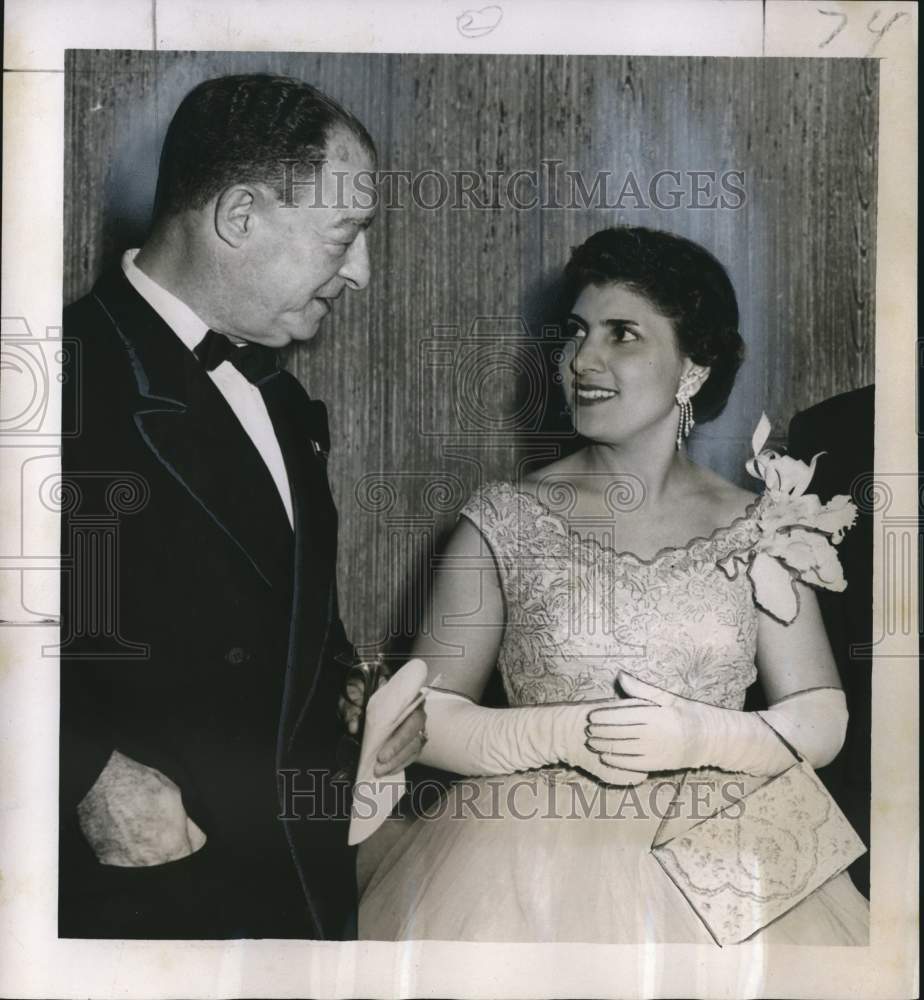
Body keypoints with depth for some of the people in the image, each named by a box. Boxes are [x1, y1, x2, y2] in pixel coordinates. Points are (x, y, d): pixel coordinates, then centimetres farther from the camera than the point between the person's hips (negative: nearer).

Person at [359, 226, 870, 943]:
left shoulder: (757, 529, 1)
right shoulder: (505, 520, -2)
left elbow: (823, 721, 1)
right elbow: (425, 717, -3)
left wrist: (698, 736, -16)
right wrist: (567, 735, -17)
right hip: (534, 865, -1)